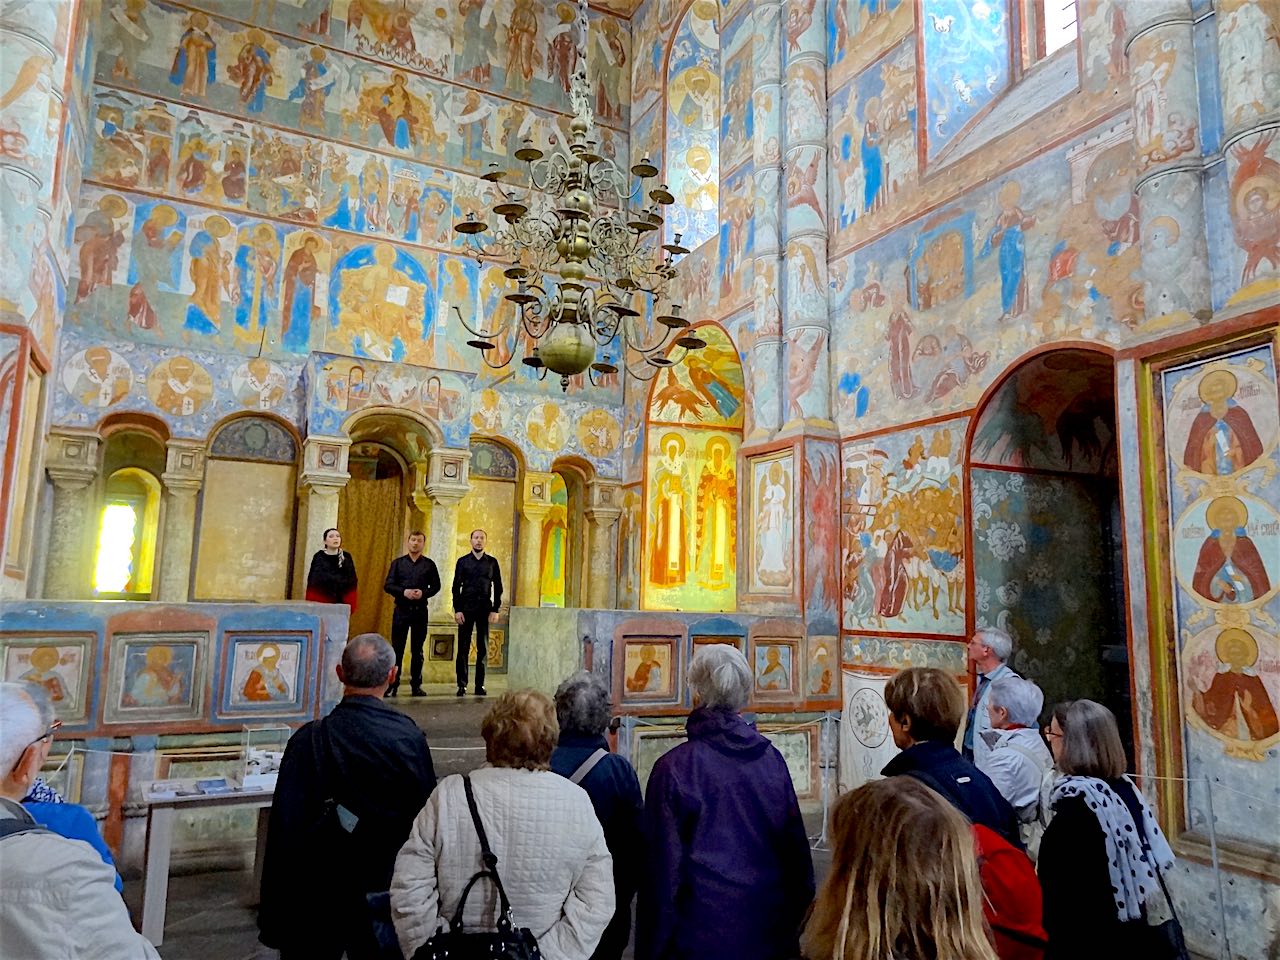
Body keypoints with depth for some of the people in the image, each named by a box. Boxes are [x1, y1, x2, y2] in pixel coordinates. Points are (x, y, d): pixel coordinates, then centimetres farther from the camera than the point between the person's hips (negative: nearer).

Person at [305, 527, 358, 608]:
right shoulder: (319, 557, 2)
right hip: (320, 602, -1)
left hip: (340, 603, 1)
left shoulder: (346, 557, 4)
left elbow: (351, 583, 2)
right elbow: (312, 581, 2)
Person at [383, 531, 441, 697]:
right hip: (401, 609, 0)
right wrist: (404, 592, -15)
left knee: (417, 650, 6)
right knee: (397, 648, 0)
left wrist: (423, 593, -13)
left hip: (420, 610, 0)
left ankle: (416, 685, 12)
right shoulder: (398, 563, 6)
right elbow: (388, 585, 1)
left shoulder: (429, 564, 6)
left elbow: (436, 586, 6)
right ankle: (392, 685, 6)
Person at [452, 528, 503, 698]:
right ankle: (462, 685, 6)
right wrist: (457, 610, -5)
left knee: (483, 648, 3)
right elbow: (456, 587, 4)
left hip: (485, 608, 1)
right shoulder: (462, 561, 6)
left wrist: (495, 610, -1)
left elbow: (498, 587, 7)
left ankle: (480, 685, 9)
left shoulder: (492, 562, 8)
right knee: (463, 647, 0)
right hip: (466, 608, -1)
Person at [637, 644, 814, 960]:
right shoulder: (772, 759, -5)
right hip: (771, 932, 3)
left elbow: (663, 867, -12)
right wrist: (797, 922, 15)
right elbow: (797, 849, 3)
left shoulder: (673, 768, -16)